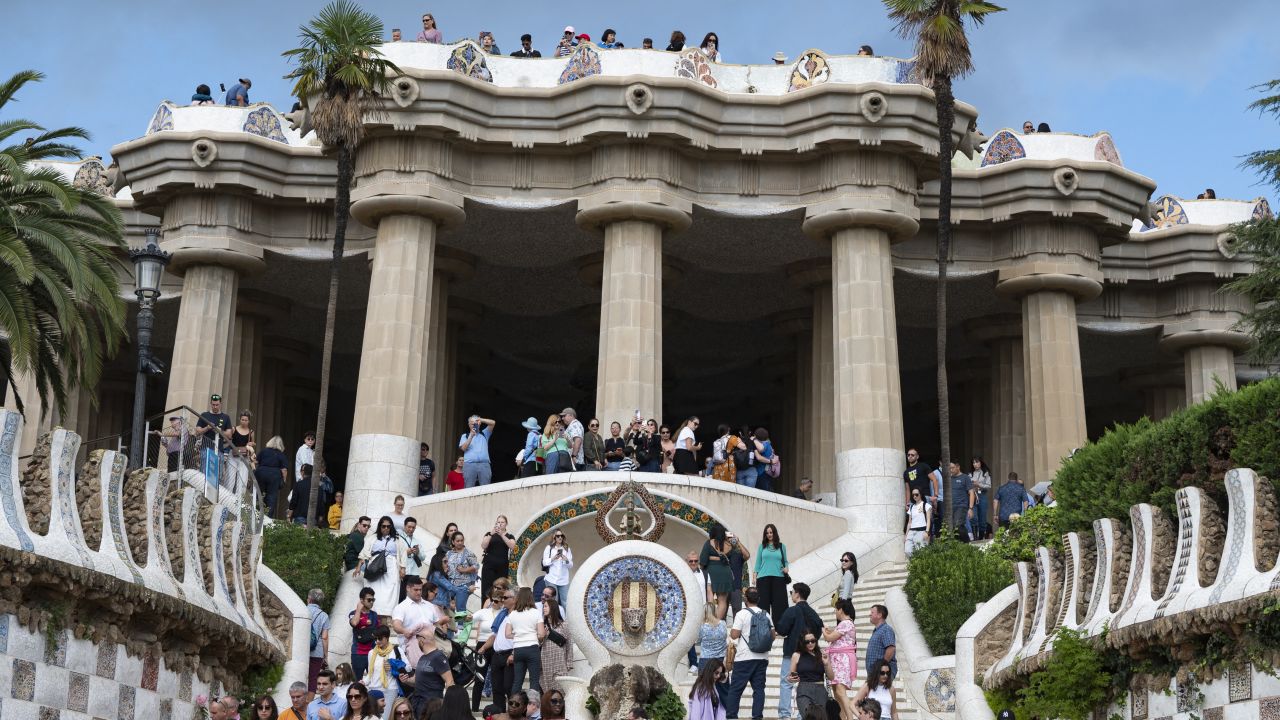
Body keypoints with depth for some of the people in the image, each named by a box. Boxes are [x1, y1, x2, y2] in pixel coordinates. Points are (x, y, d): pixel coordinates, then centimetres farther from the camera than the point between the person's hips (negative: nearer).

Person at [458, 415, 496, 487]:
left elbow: (492, 423, 11)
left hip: (484, 464, 1)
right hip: (469, 464, -1)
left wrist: (480, 419, 1)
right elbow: (463, 448, 3)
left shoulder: (484, 434, 23)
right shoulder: (465, 436, 19)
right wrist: (471, 436, -4)